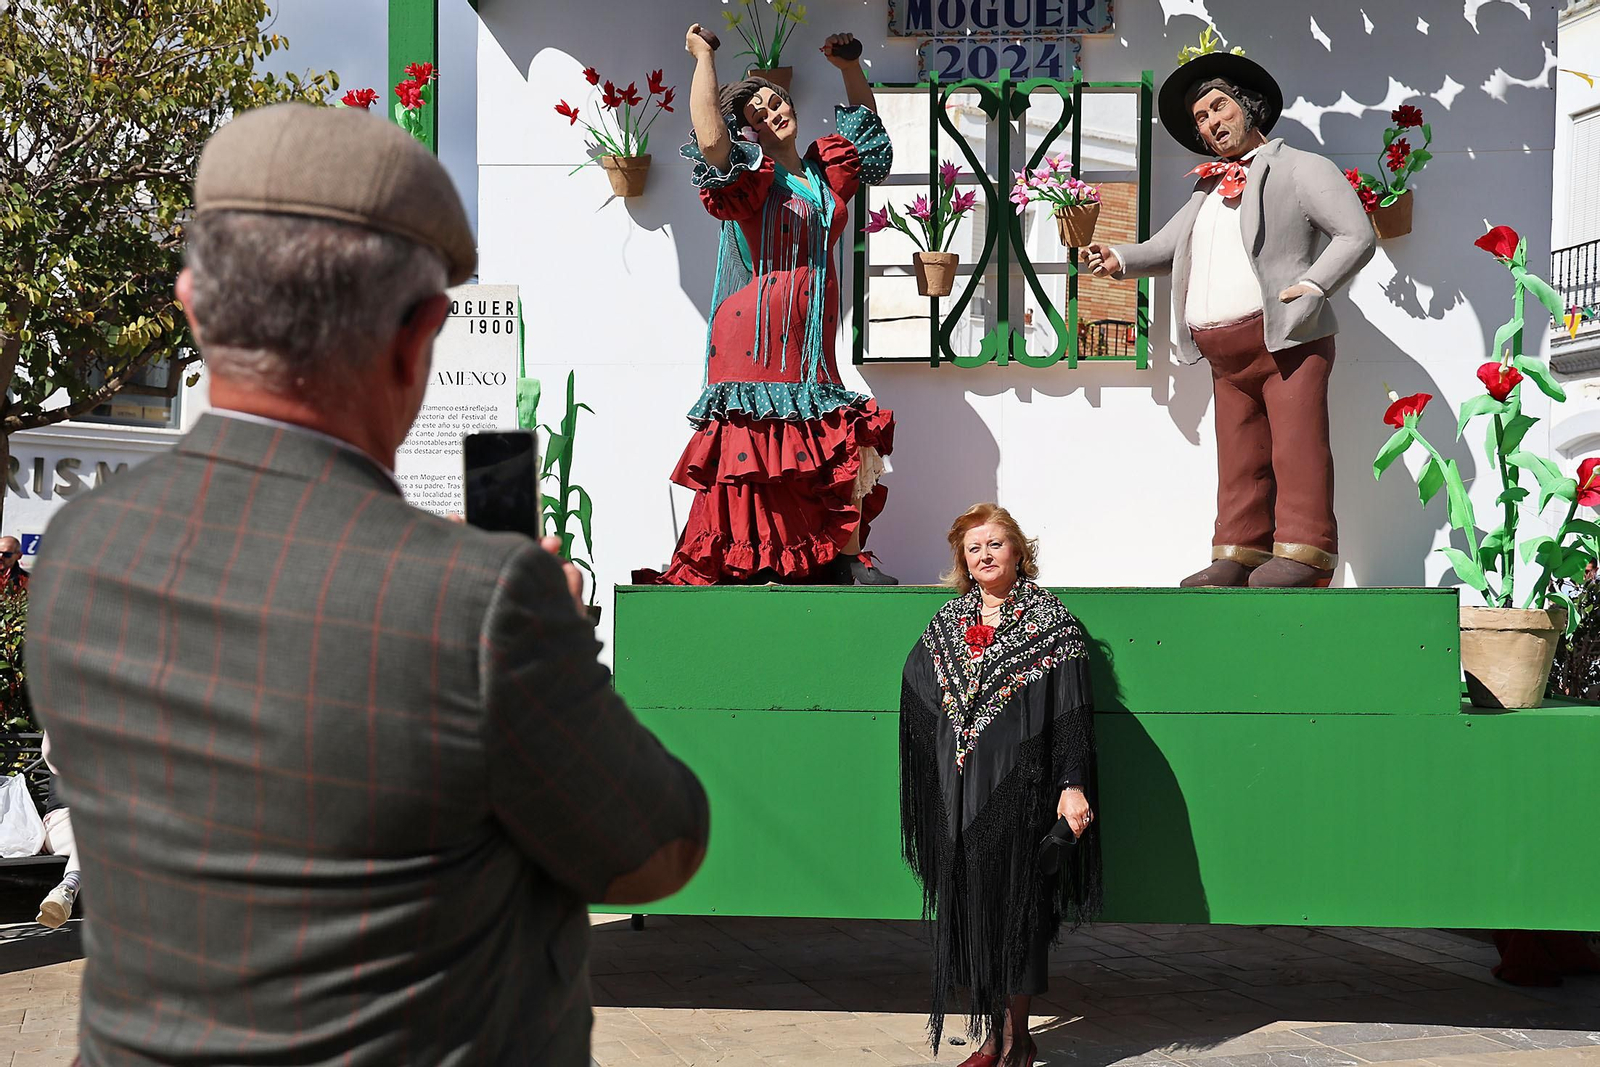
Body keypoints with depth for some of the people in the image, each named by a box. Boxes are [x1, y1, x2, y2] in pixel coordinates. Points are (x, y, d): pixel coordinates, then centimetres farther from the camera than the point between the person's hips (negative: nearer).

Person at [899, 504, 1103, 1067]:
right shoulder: (946, 625, 12)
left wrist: (1072, 785, -14)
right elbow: (922, 711, 17)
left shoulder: (1050, 621, -1)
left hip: (1018, 788, -5)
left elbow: (1072, 710, -6)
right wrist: (932, 791, 13)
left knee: (1015, 906, -2)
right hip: (959, 794, 5)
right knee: (969, 907, 5)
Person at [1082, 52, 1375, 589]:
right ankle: (1239, 555, 5)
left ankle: (1302, 552, -14)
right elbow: (1164, 249, 23)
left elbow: (1357, 235, -2)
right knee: (1240, 458, 4)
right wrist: (1119, 259, 2)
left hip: (1287, 338, -6)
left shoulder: (1300, 168, 6)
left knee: (1296, 448, -12)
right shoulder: (1209, 191, 26)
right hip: (1226, 355, 6)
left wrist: (1312, 285, -15)